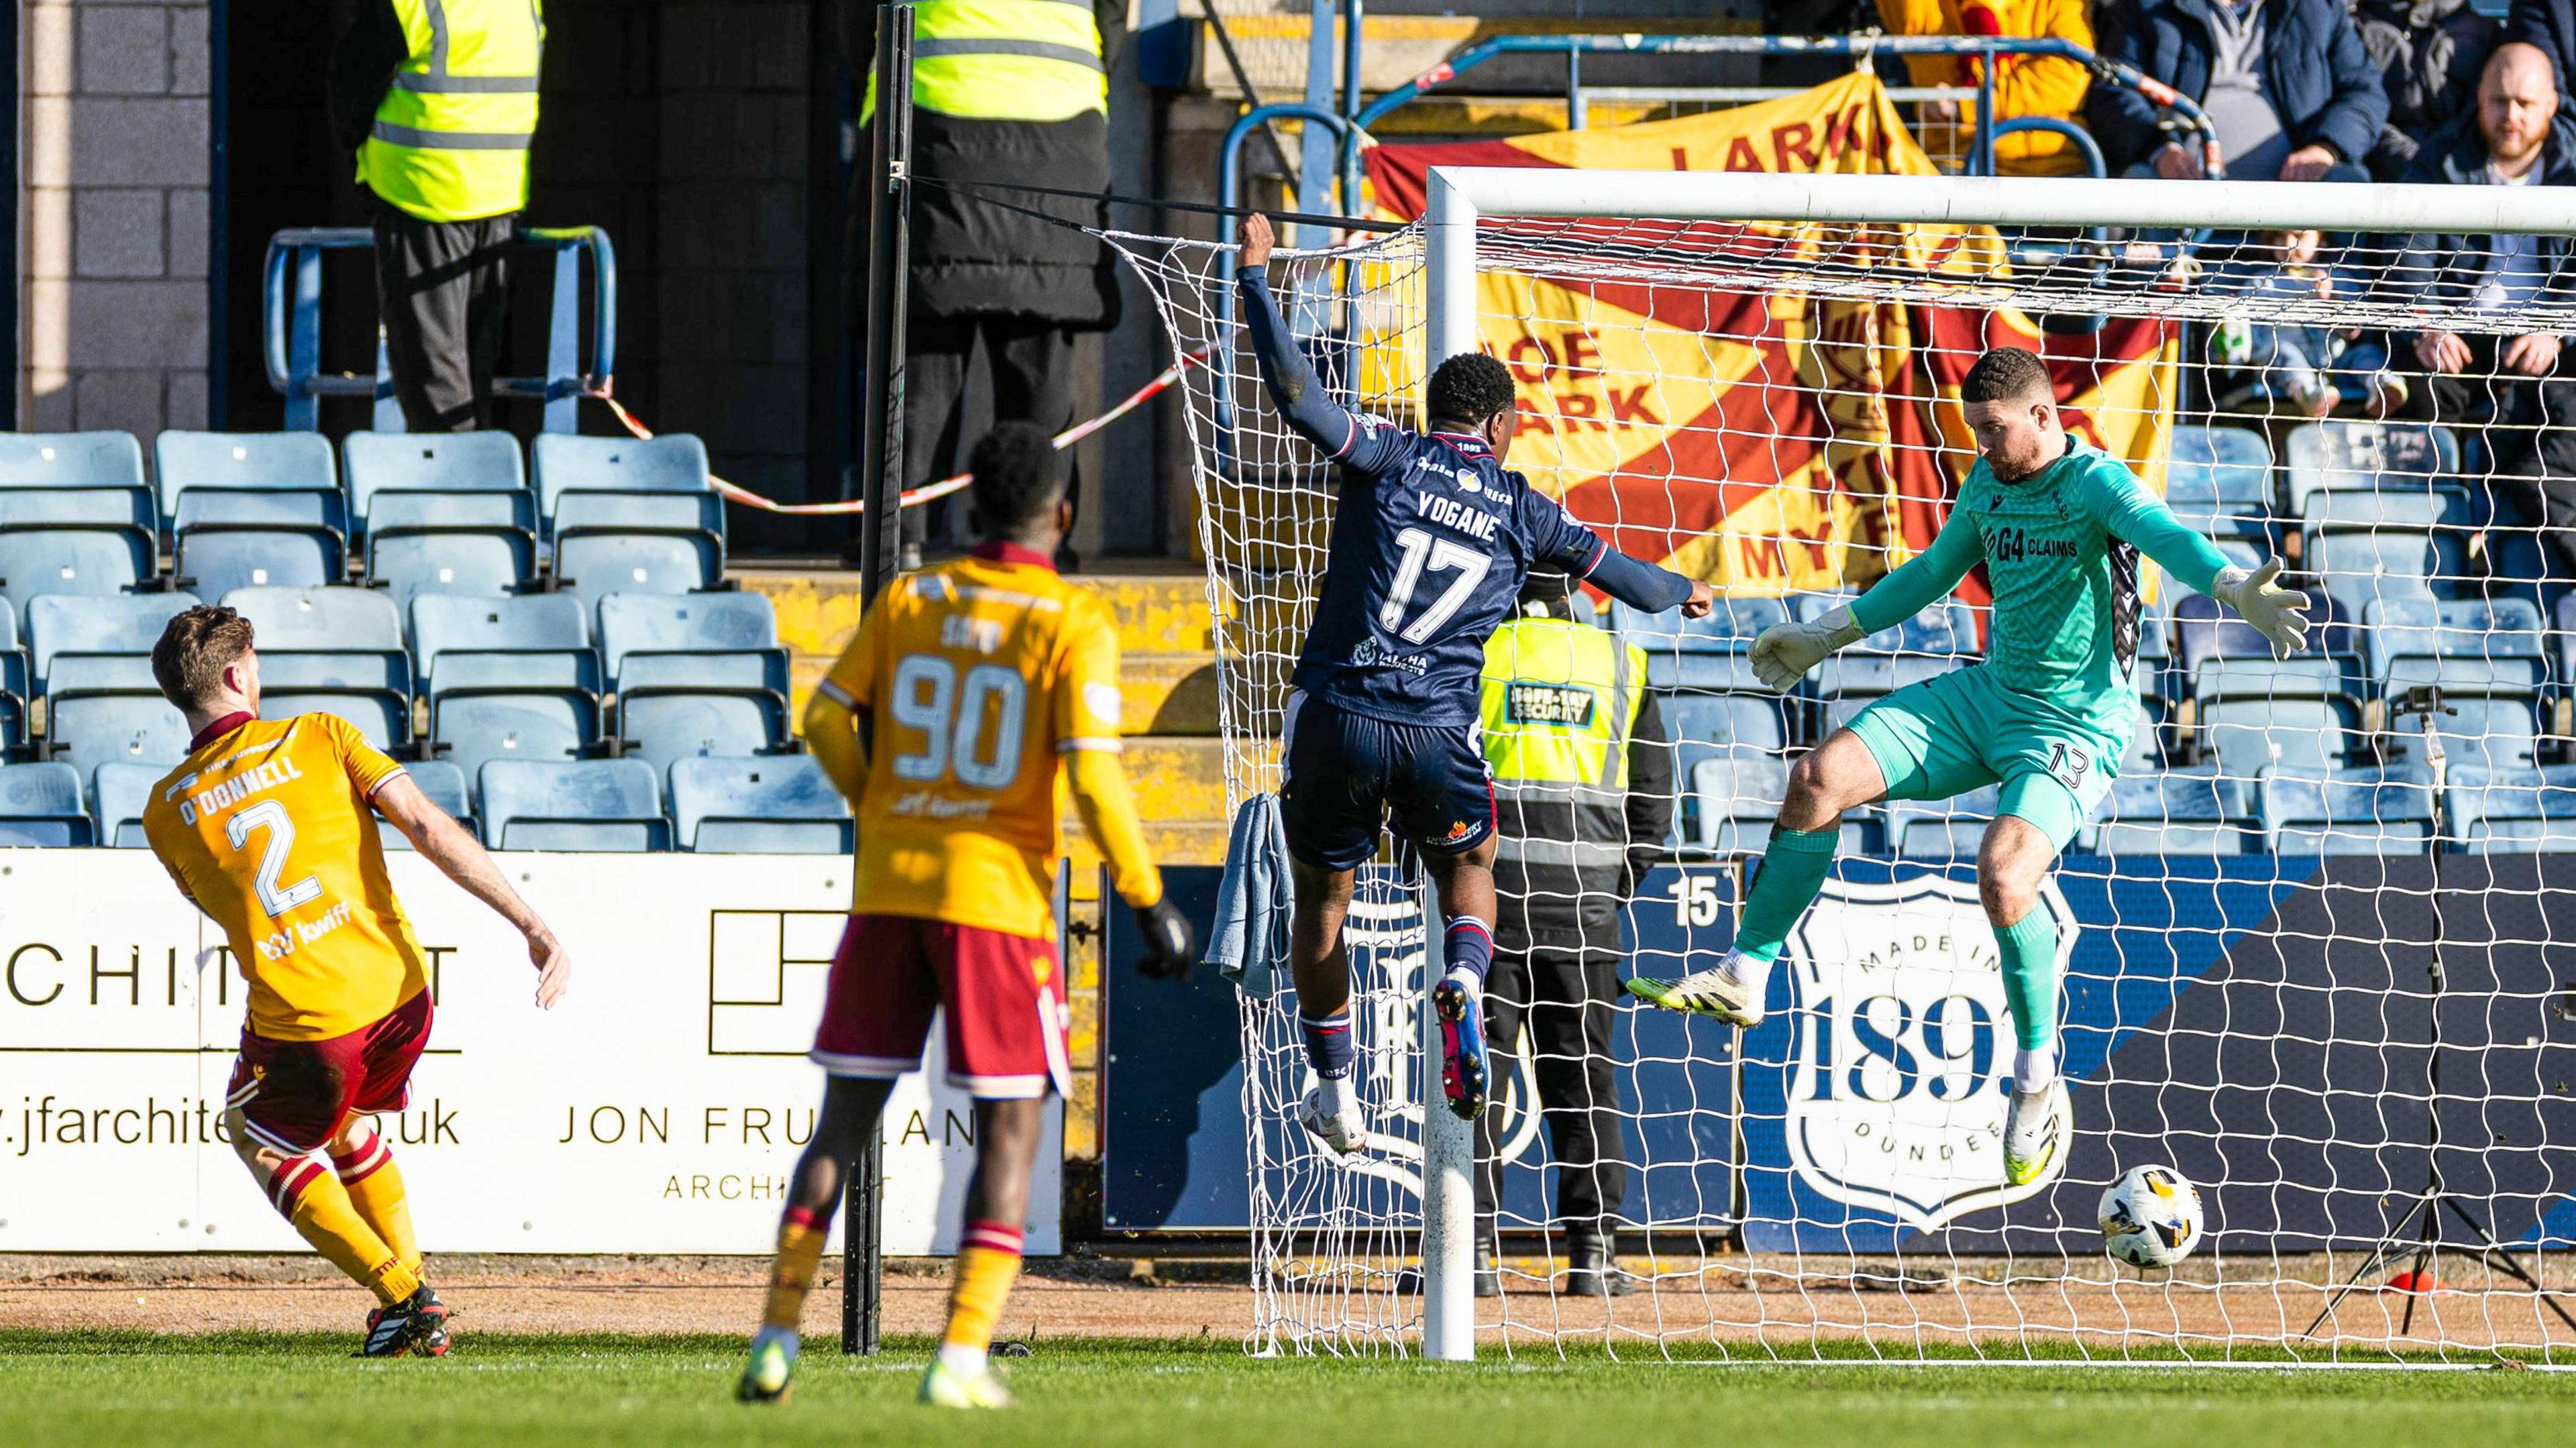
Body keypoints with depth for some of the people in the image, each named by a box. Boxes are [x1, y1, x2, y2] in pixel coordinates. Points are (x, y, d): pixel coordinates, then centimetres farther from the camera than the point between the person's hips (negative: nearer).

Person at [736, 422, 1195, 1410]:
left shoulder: (907, 603, 7)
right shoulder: (1073, 625, -6)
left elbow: (829, 719, 7)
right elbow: (1093, 776, -12)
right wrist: (1150, 903, -5)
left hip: (889, 887, 4)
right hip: (999, 897, -4)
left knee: (845, 1118, 11)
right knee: (1010, 1129, 4)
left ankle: (778, 1337, 7)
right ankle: (963, 1355, -6)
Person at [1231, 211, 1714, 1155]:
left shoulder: (1387, 460, 1)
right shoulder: (1521, 511, 8)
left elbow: (1297, 396, -12)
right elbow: (1615, 572, 22)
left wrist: (1255, 277, -4)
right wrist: (1682, 593, 44)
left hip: (1336, 718, -1)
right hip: (1438, 738, 1)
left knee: (1322, 901, 15)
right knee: (1468, 864, 27)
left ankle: (1335, 1092, 15)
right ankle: (1464, 982, -4)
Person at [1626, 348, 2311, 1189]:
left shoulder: (2095, 482, -16)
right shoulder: (1988, 484, 8)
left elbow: (2163, 534, -36)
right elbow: (1935, 572, 25)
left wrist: (2232, 588, -57)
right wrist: (1829, 636, 32)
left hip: (2075, 724, -8)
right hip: (1989, 697, 8)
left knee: (2003, 873, -30)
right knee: (1821, 778, -4)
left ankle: (2038, 1082, -11)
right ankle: (1744, 980, 8)